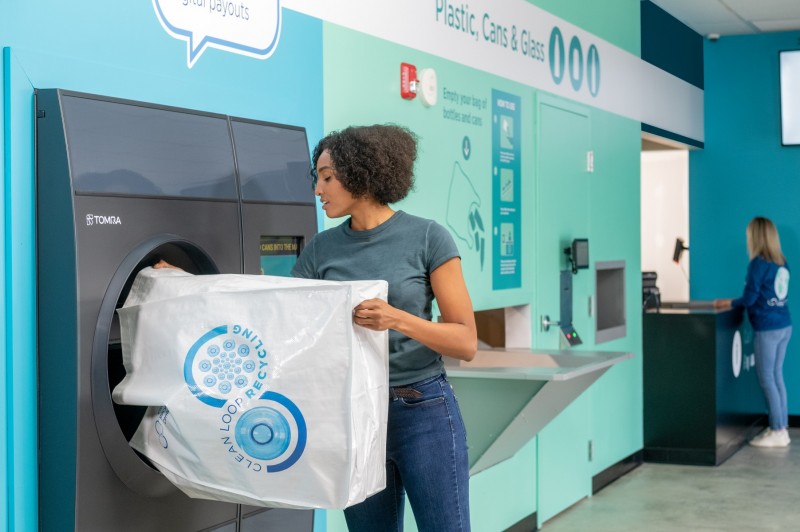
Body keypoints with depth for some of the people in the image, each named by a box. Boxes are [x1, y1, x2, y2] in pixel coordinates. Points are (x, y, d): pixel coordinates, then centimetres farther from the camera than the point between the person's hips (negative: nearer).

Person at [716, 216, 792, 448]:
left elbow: (749, 300, -12)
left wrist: (729, 303, 5)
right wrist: (737, 302, 22)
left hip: (768, 329, -8)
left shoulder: (758, 264, -14)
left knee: (767, 380, -1)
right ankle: (782, 428, 16)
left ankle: (777, 432, 2)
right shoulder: (782, 262, 8)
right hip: (784, 326, 8)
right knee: (777, 377, 13)